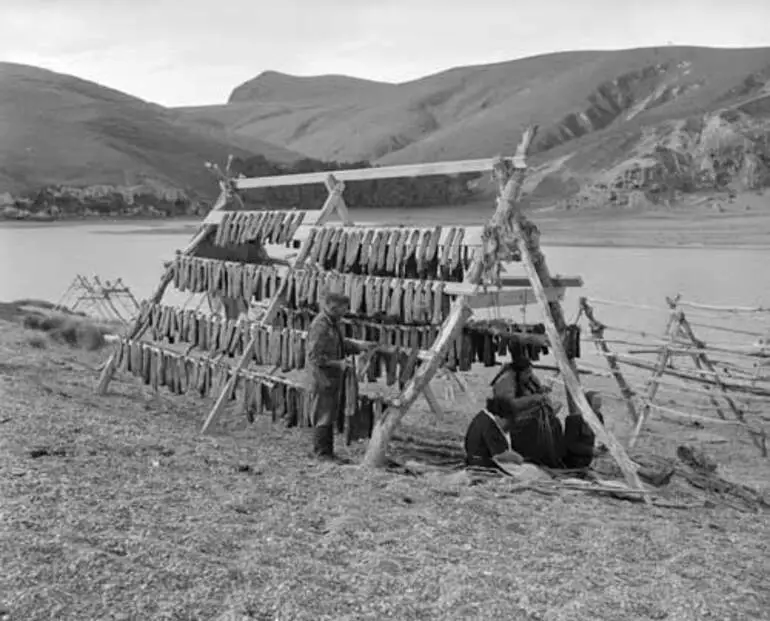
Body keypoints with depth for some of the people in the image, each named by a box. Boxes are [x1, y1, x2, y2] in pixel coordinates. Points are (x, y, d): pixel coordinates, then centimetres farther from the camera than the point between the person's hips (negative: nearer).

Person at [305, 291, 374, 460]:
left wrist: (360, 348, 13)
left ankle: (327, 452, 24)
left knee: (330, 416, 15)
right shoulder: (319, 327, -21)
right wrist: (338, 364, -24)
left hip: (332, 378, 10)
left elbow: (341, 344, 24)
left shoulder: (333, 323, 10)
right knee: (323, 418, -1)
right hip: (322, 379, -10)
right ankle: (322, 453, 9)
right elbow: (314, 357, -24)